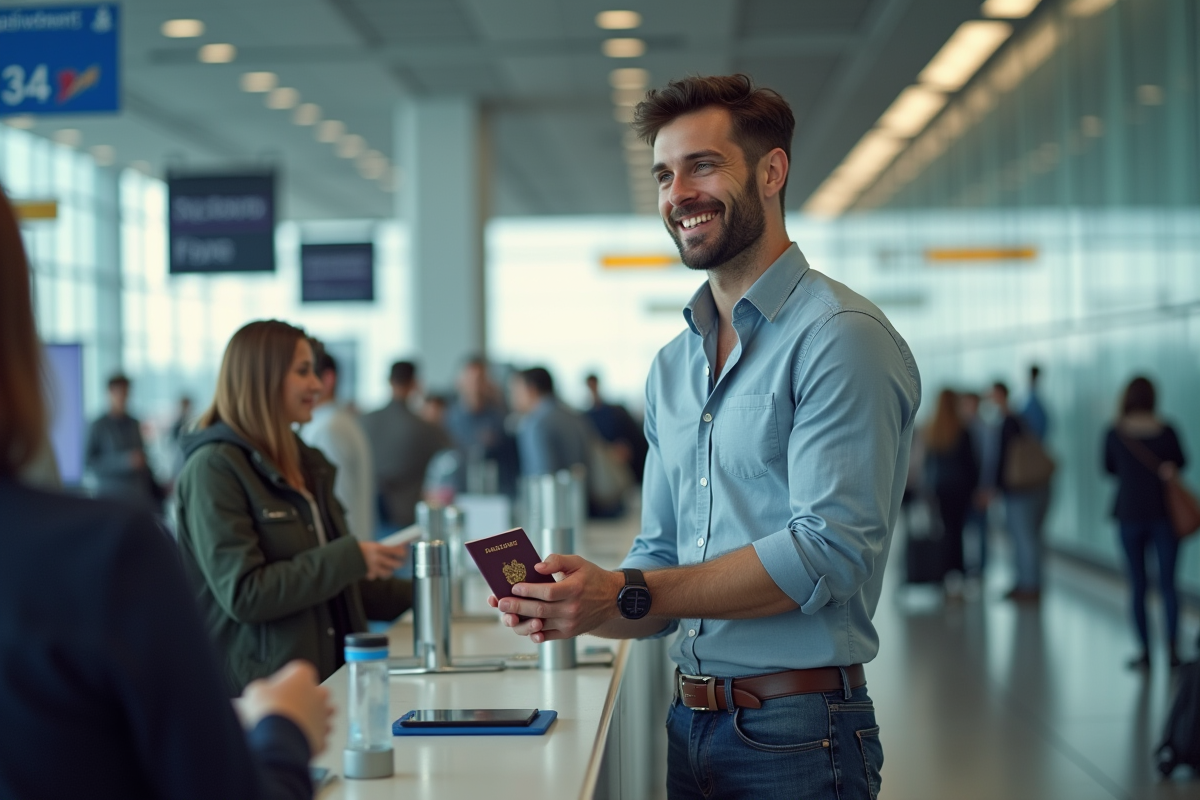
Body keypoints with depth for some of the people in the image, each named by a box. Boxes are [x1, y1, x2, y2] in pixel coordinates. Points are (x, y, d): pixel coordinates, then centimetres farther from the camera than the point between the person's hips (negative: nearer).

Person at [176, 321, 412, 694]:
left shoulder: (306, 463, 15)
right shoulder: (214, 468, -10)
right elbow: (242, 594, -19)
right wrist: (349, 558, -18)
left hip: (329, 674, 7)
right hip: (254, 689, -7)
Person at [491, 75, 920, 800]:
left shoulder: (841, 337, -12)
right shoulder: (671, 367, 13)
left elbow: (828, 548, -21)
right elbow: (661, 556, 13)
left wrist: (624, 597, -22)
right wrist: (577, 609, -8)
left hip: (797, 737, -7)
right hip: (689, 728, 7)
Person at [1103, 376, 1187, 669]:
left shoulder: (1113, 434, -6)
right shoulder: (1166, 431, -7)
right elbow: (1181, 462, 9)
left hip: (1130, 514, 0)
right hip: (1163, 513, 0)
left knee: (1137, 584, 7)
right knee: (1168, 583, 6)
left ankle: (1145, 651, 6)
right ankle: (1171, 646, -3)